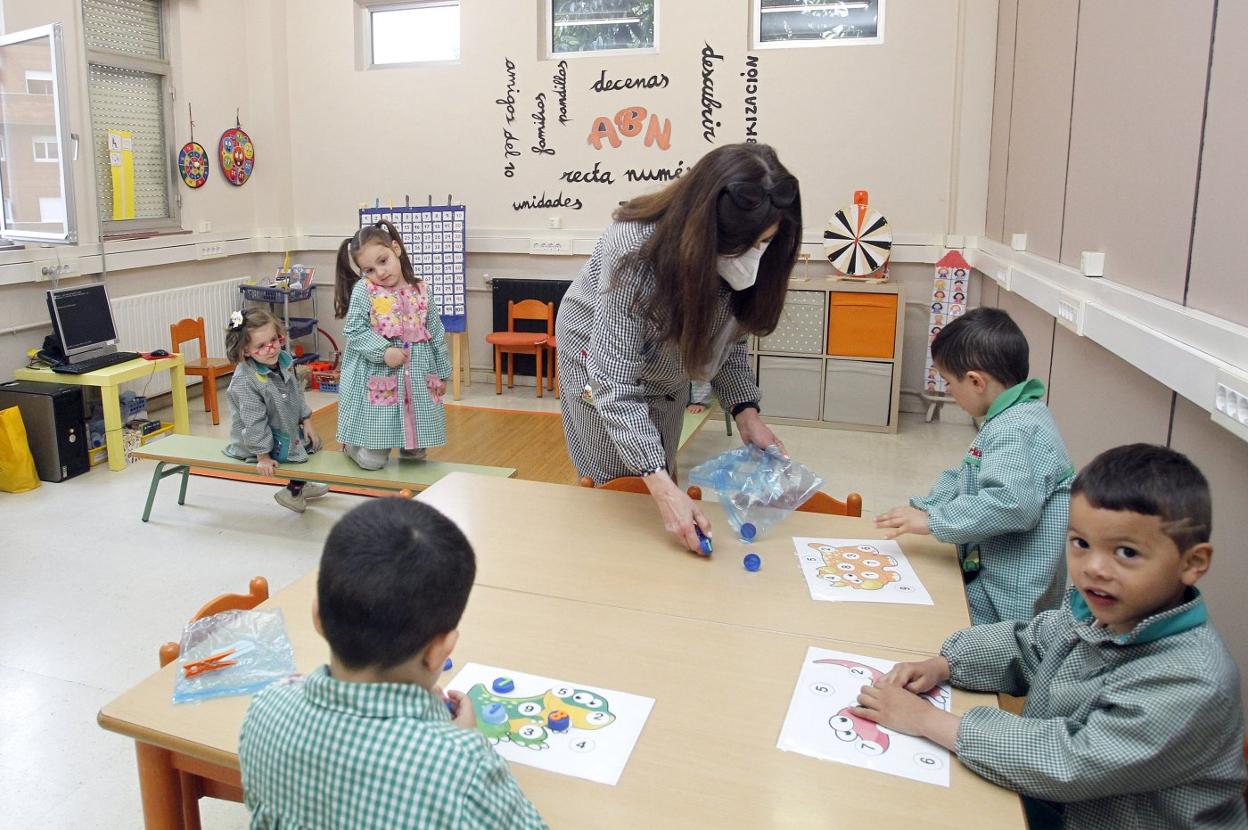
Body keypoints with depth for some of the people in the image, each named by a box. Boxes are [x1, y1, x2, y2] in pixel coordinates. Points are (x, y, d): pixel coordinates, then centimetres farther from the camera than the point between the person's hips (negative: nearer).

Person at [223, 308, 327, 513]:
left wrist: (307, 422, 4)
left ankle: (299, 486, 38)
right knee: (303, 448, -13)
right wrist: (263, 457, -23)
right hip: (260, 440, -8)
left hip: (288, 427, 8)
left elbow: (298, 393, 6)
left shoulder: (284, 360, -9)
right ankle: (293, 492, 11)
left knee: (313, 442, 15)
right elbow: (254, 422, -27)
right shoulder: (245, 381, -32)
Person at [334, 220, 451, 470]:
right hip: (377, 376, -3)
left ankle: (411, 452, 47)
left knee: (417, 454, 14)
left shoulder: (421, 290, 4)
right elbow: (354, 330, -11)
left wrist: (441, 373, 13)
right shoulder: (363, 290, -6)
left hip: (418, 378, 4)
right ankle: (352, 445, 33)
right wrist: (383, 351, -22)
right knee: (374, 460, 2)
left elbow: (436, 334, 10)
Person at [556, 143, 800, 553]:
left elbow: (730, 331, -6)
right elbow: (614, 378, -41)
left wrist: (745, 410, -20)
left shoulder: (743, 257, -24)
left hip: (664, 362, 5)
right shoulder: (634, 251, -41)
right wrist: (661, 484, -47)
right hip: (602, 353, -5)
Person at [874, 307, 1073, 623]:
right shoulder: (1011, 420, 12)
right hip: (985, 578, 10)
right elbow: (965, 478, 22)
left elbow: (1009, 504, -35)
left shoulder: (1016, 431, -22)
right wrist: (923, 507, 8)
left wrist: (932, 520, -25)